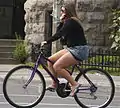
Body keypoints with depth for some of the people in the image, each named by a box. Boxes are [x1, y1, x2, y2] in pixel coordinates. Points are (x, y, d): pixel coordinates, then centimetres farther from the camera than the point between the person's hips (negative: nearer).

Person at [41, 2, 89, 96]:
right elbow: (59, 33, 10)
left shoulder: (71, 21, -14)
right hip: (71, 49, 10)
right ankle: (54, 84, 10)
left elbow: (59, 34, -24)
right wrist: (61, 22, 0)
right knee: (50, 60, 5)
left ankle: (74, 84, -13)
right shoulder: (68, 22, 16)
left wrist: (47, 42, -24)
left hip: (79, 50, -10)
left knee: (57, 67, -20)